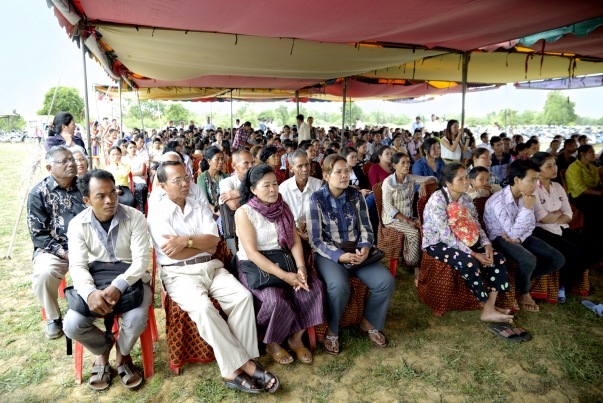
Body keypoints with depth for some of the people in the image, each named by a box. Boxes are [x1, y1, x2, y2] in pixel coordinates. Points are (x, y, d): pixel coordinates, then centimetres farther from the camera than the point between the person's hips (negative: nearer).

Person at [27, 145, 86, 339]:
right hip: (54, 249, -1)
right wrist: (64, 253, -16)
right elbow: (38, 234, -5)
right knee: (43, 274, -31)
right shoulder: (38, 193, -3)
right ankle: (53, 317, 0)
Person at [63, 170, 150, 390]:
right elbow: (77, 265, -9)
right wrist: (89, 292, -31)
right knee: (72, 326, -21)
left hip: (130, 278, -2)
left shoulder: (135, 217, -10)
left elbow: (141, 258, -15)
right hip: (95, 280, 2)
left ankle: (122, 353, 10)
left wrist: (118, 286, -32)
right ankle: (102, 348, 16)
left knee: (136, 320, -29)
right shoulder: (77, 224, -4)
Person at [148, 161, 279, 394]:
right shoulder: (157, 214, 0)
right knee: (202, 307, -33)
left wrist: (187, 240, -14)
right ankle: (244, 364, -21)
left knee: (242, 296, -22)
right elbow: (172, 253, -11)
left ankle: (234, 368, -17)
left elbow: (213, 240, -1)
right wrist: (203, 244, -2)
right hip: (179, 274, -4)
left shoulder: (201, 208, 12)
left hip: (211, 267, 4)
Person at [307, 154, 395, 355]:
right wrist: (340, 256, -25)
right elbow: (316, 240, -11)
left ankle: (369, 322, 10)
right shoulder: (317, 199, -10)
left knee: (386, 281, -18)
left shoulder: (356, 195, 3)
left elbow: (366, 228, 5)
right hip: (328, 254, -4)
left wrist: (365, 247, -17)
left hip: (356, 251, 4)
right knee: (339, 286, -34)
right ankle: (331, 330, -4)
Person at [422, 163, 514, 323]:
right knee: (469, 263, -32)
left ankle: (490, 307, -9)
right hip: (438, 243, -8)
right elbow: (446, 236, -25)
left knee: (497, 258, -9)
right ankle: (485, 306, -7)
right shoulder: (438, 200, -21)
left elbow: (476, 225, 6)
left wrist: (487, 245, -13)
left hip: (463, 241, 8)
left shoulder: (465, 198, 3)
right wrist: (473, 254, -25)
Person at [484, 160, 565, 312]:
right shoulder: (497, 201, -26)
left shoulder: (526, 196, -3)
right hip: (500, 238, -7)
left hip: (520, 236, 7)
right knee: (528, 261, -34)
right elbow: (512, 233, -27)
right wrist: (526, 208, -28)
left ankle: (525, 279, 14)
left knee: (558, 259, -7)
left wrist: (519, 238, -14)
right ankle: (523, 293, -3)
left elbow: (531, 225, 7)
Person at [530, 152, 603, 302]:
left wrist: (552, 218, -13)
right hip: (542, 231, -8)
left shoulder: (558, 187, 12)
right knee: (574, 254, -26)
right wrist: (558, 213, 1)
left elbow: (568, 215, 6)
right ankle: (561, 285, 3)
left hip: (561, 229, 8)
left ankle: (566, 282, 9)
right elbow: (544, 218, -17)